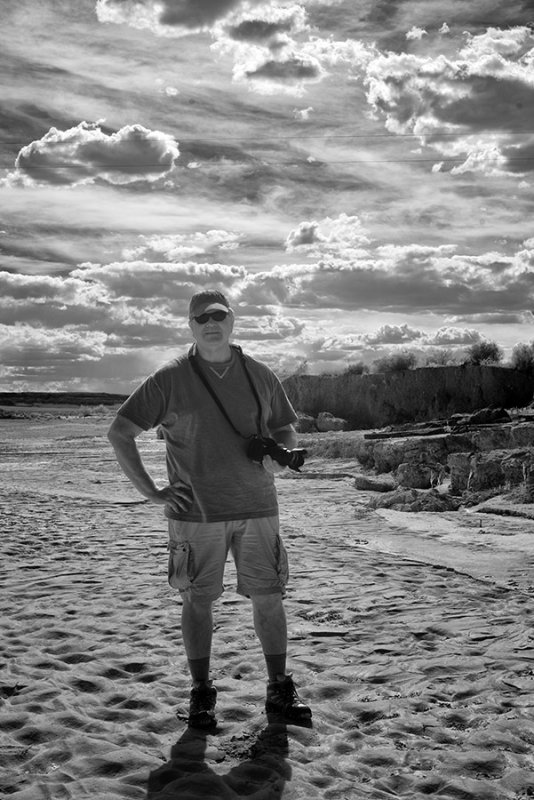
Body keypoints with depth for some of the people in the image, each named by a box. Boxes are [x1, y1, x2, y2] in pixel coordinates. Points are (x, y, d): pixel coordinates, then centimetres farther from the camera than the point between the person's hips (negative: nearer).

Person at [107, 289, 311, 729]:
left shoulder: (260, 376, 5)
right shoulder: (170, 379, -3)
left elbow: (287, 430, 17)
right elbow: (119, 433, -1)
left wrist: (278, 457, -6)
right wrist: (151, 491, -7)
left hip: (257, 507, 2)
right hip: (196, 512, -2)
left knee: (269, 597, 5)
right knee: (198, 601, 6)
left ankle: (280, 689, 20)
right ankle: (201, 694, 22)